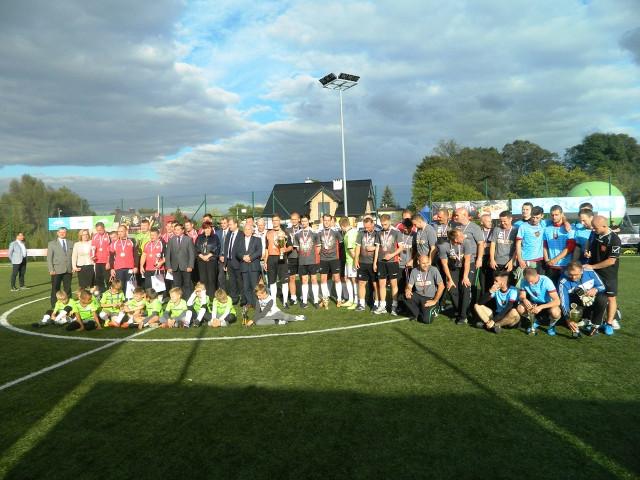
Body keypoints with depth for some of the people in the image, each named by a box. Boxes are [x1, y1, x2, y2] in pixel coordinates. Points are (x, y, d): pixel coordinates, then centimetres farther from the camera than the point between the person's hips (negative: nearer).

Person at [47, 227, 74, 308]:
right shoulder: (52, 243, 5)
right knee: (55, 289, 4)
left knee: (68, 289, 4)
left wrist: (74, 267, 1)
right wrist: (51, 270, -8)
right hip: (57, 270, -2)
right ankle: (54, 306, 10)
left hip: (68, 270, 2)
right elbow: (49, 258, 0)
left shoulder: (71, 243, 13)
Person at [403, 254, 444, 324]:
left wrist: (435, 301, -14)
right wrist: (407, 290, -24)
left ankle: (432, 311, 15)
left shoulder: (433, 270, -12)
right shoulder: (414, 271, 1)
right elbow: (409, 286, 2)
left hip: (430, 298, -4)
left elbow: (441, 286, -13)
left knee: (426, 320, -23)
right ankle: (417, 313, 0)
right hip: (418, 296, 4)